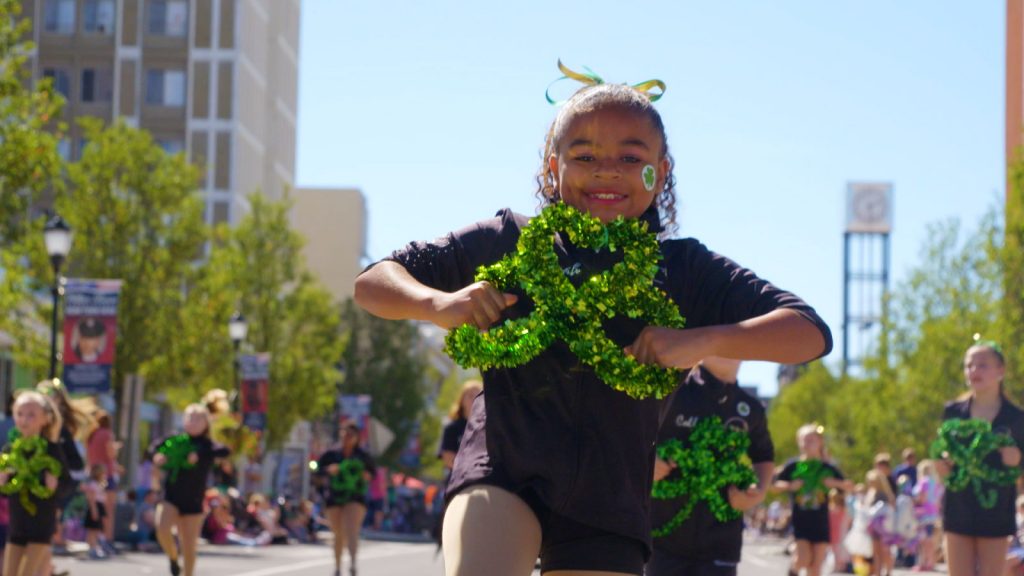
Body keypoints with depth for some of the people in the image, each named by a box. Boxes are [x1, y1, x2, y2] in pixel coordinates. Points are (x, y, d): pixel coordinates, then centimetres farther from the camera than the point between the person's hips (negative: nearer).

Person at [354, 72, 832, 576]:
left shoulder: (683, 269, 7)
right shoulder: (510, 241, 6)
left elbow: (811, 333, 0)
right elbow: (372, 283, 8)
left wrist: (702, 341, -17)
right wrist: (437, 304, -15)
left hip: (606, 498, 2)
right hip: (501, 473, -2)